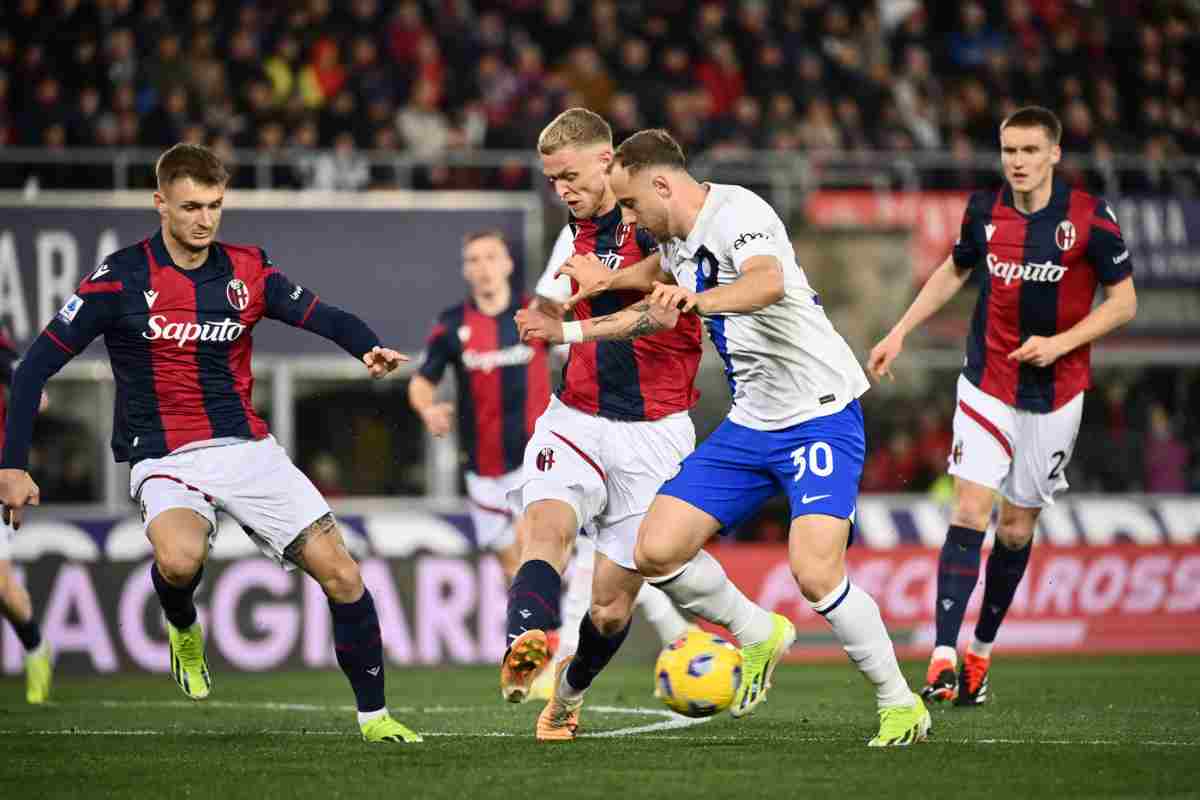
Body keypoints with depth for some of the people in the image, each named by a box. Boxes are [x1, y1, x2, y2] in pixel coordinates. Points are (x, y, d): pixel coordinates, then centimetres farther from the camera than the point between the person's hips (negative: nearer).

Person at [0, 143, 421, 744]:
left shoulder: (248, 270, 4)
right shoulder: (121, 278, -7)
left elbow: (326, 317, 4)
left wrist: (369, 348, -21)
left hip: (248, 447, 4)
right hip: (165, 460, -4)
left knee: (341, 575, -8)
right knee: (181, 559, -35)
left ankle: (373, 716, 10)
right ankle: (182, 630, 3)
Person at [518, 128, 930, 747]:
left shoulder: (736, 213, -18)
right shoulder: (679, 241, 9)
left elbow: (770, 281, -41)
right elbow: (658, 310, 31)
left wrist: (697, 300, -58)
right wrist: (570, 332, 33)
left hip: (820, 413, -9)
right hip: (750, 425, 9)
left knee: (815, 574, -23)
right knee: (656, 551, -2)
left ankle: (900, 706, -4)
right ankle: (759, 636, 22)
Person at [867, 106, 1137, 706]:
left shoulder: (1089, 218, -10)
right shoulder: (985, 210, -1)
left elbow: (1124, 301, -5)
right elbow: (954, 271, 17)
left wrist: (1059, 343, -18)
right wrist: (899, 333, 13)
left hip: (1055, 395, -1)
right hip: (986, 387, 1)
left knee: (1017, 528, 7)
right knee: (970, 511, -14)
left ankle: (981, 652, 25)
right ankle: (943, 659, -21)